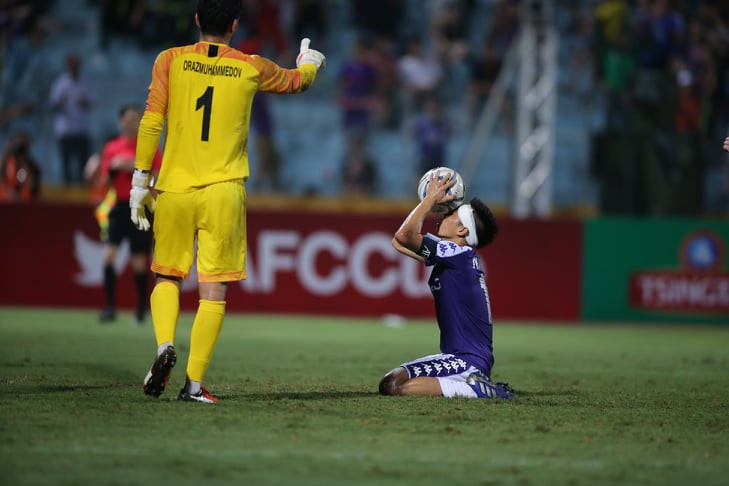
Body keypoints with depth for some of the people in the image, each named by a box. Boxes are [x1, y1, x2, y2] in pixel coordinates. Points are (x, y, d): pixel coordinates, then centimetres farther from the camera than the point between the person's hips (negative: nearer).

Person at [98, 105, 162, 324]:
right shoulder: (111, 148, 8)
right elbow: (105, 182, 10)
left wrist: (137, 169, -17)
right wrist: (113, 168, -10)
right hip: (119, 206, 2)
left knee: (139, 262, 1)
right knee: (109, 255, -12)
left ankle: (142, 307, 18)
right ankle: (109, 307, -8)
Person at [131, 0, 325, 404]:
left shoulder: (170, 61, 2)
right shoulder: (251, 69, 5)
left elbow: (151, 123, -2)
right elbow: (297, 80, 24)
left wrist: (140, 181, 4)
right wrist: (310, 61, 47)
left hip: (174, 189, 1)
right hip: (223, 190, -1)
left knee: (167, 276, 17)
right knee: (213, 291, 1)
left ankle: (165, 346, -8)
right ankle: (194, 382, -4)